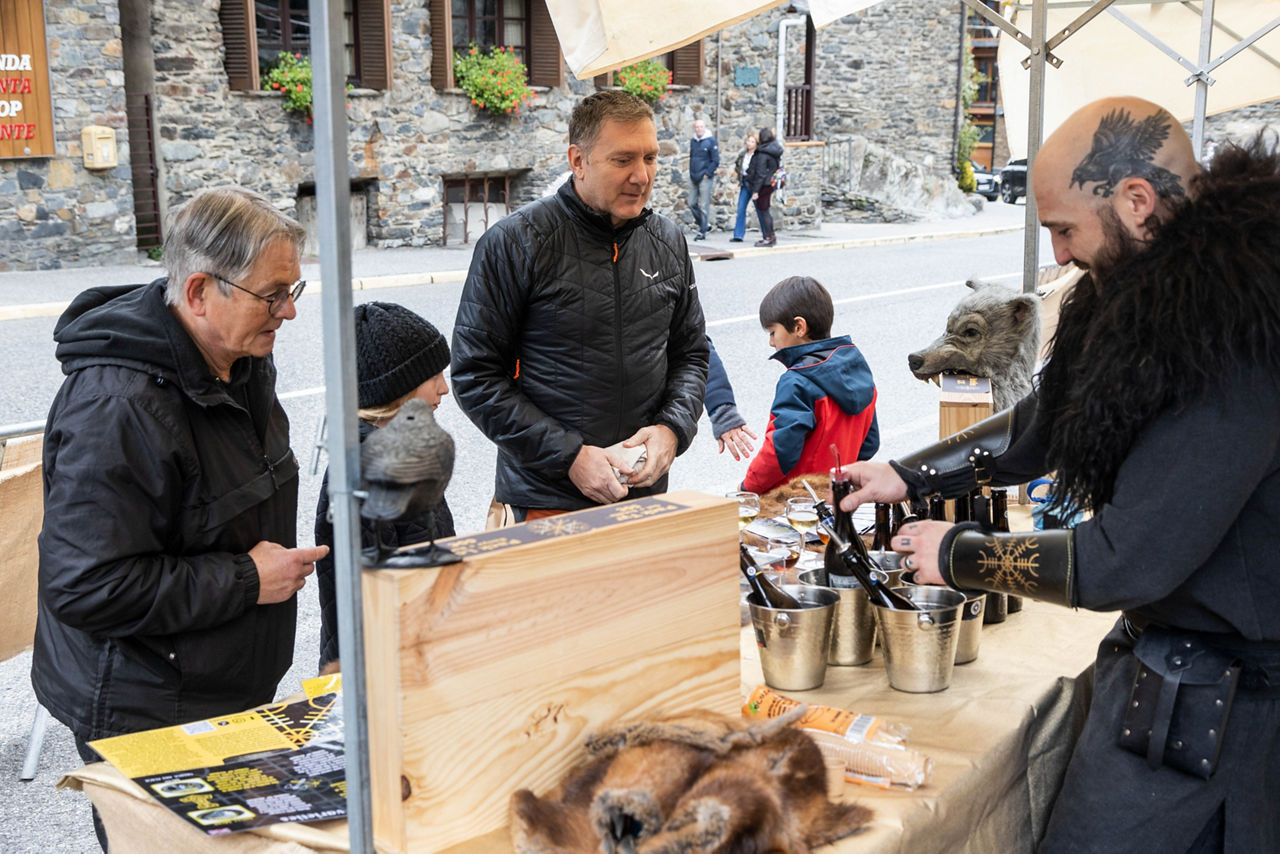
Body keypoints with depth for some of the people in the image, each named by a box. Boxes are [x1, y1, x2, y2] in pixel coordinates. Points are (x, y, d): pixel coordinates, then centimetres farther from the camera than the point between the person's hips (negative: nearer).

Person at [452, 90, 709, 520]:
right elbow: (475, 376, -12)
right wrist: (568, 456, -18)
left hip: (645, 490, 5)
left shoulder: (668, 242, 5)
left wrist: (672, 428, -6)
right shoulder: (514, 244, -12)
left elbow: (691, 353, 14)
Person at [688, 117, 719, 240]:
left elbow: (715, 161, -7)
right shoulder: (693, 141, 11)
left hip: (705, 178, -6)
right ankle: (704, 223, 25)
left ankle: (702, 232, 1)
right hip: (693, 178, 6)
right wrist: (691, 173, 12)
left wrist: (707, 174, -11)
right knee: (692, 203, 8)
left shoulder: (711, 141, -7)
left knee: (704, 206, -4)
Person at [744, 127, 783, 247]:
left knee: (763, 210, -2)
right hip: (771, 184, 9)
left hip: (764, 184, -9)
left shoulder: (763, 154, -18)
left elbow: (760, 174, -19)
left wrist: (755, 191, -16)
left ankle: (769, 238, 0)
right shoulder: (775, 150, 7)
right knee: (765, 211, 17)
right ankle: (770, 236, 21)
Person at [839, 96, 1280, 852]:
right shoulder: (1165, 294, 2)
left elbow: (1124, 564, -26)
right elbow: (1047, 423, 16)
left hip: (1204, 697, -8)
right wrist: (910, 475, 14)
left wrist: (957, 554, -12)